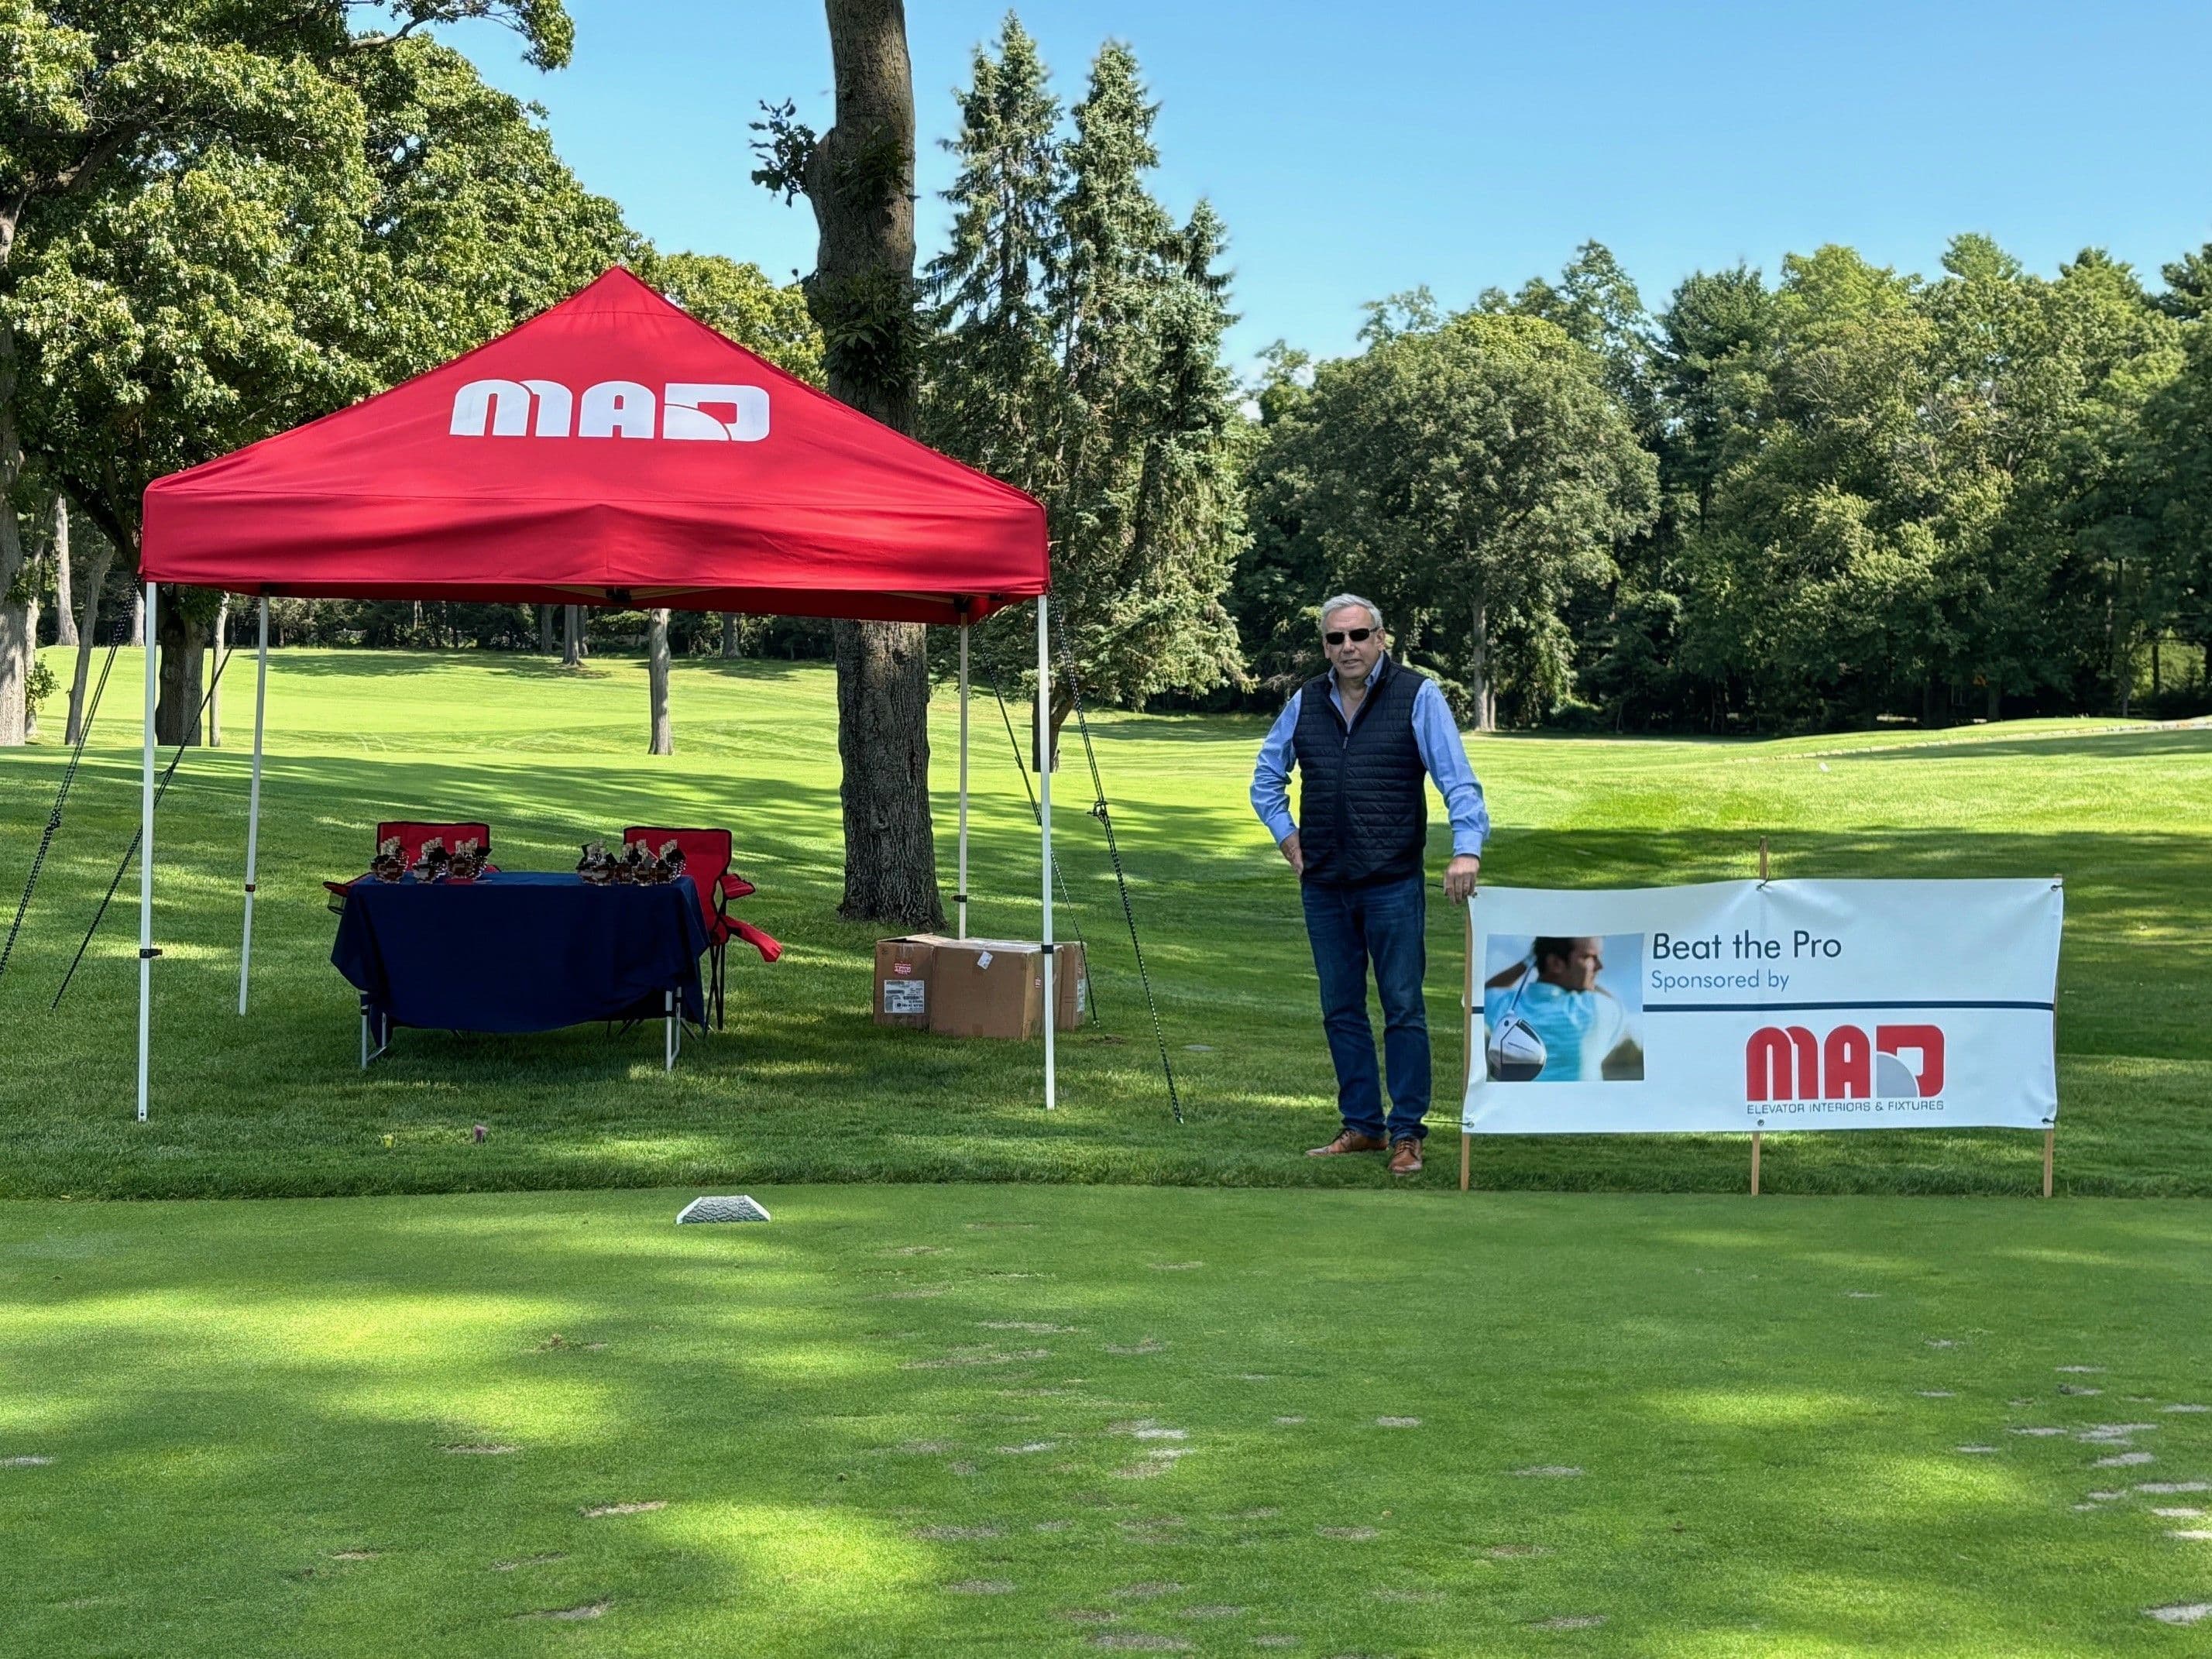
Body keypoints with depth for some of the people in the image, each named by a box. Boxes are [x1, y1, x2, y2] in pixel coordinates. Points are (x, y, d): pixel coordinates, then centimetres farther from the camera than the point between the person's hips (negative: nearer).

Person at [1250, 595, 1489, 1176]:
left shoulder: (1417, 696, -4)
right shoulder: (1305, 703, 9)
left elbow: (1457, 779, -9)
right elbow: (1266, 778, 22)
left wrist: (1466, 848, -23)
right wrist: (1287, 836, 10)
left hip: (1393, 884, -5)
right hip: (1324, 887, 5)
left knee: (1403, 1008, -1)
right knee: (1341, 1010, 10)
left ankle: (1406, 1133, 6)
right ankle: (1362, 1125, 21)